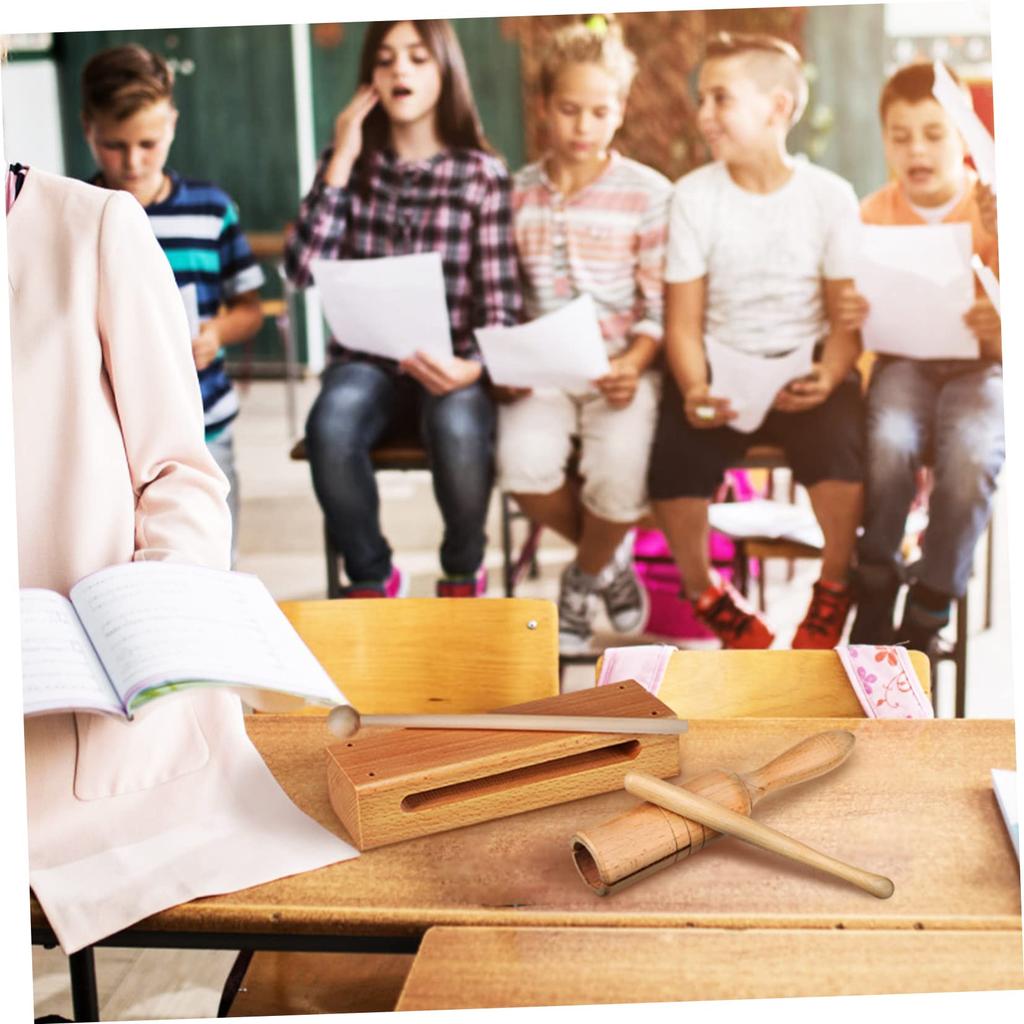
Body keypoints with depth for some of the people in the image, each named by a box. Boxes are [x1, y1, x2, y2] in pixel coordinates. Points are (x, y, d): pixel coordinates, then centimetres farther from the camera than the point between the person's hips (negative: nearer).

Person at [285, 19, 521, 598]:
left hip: (450, 366, -1)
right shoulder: (352, 164, 7)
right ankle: (371, 577, -6)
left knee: (457, 428, -35)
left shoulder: (483, 175, 1)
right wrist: (340, 161, -8)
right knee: (331, 426, -33)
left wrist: (472, 368, -24)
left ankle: (463, 572, -4)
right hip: (368, 360, 2)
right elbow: (303, 269, -7)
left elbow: (501, 306, -3)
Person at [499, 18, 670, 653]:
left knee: (622, 470, -29)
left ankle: (585, 579, 7)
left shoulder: (648, 193, 1)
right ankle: (610, 557, 6)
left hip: (622, 367, -2)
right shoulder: (515, 193, 9)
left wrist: (633, 365, -19)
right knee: (524, 461, -27)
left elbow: (660, 307, -2)